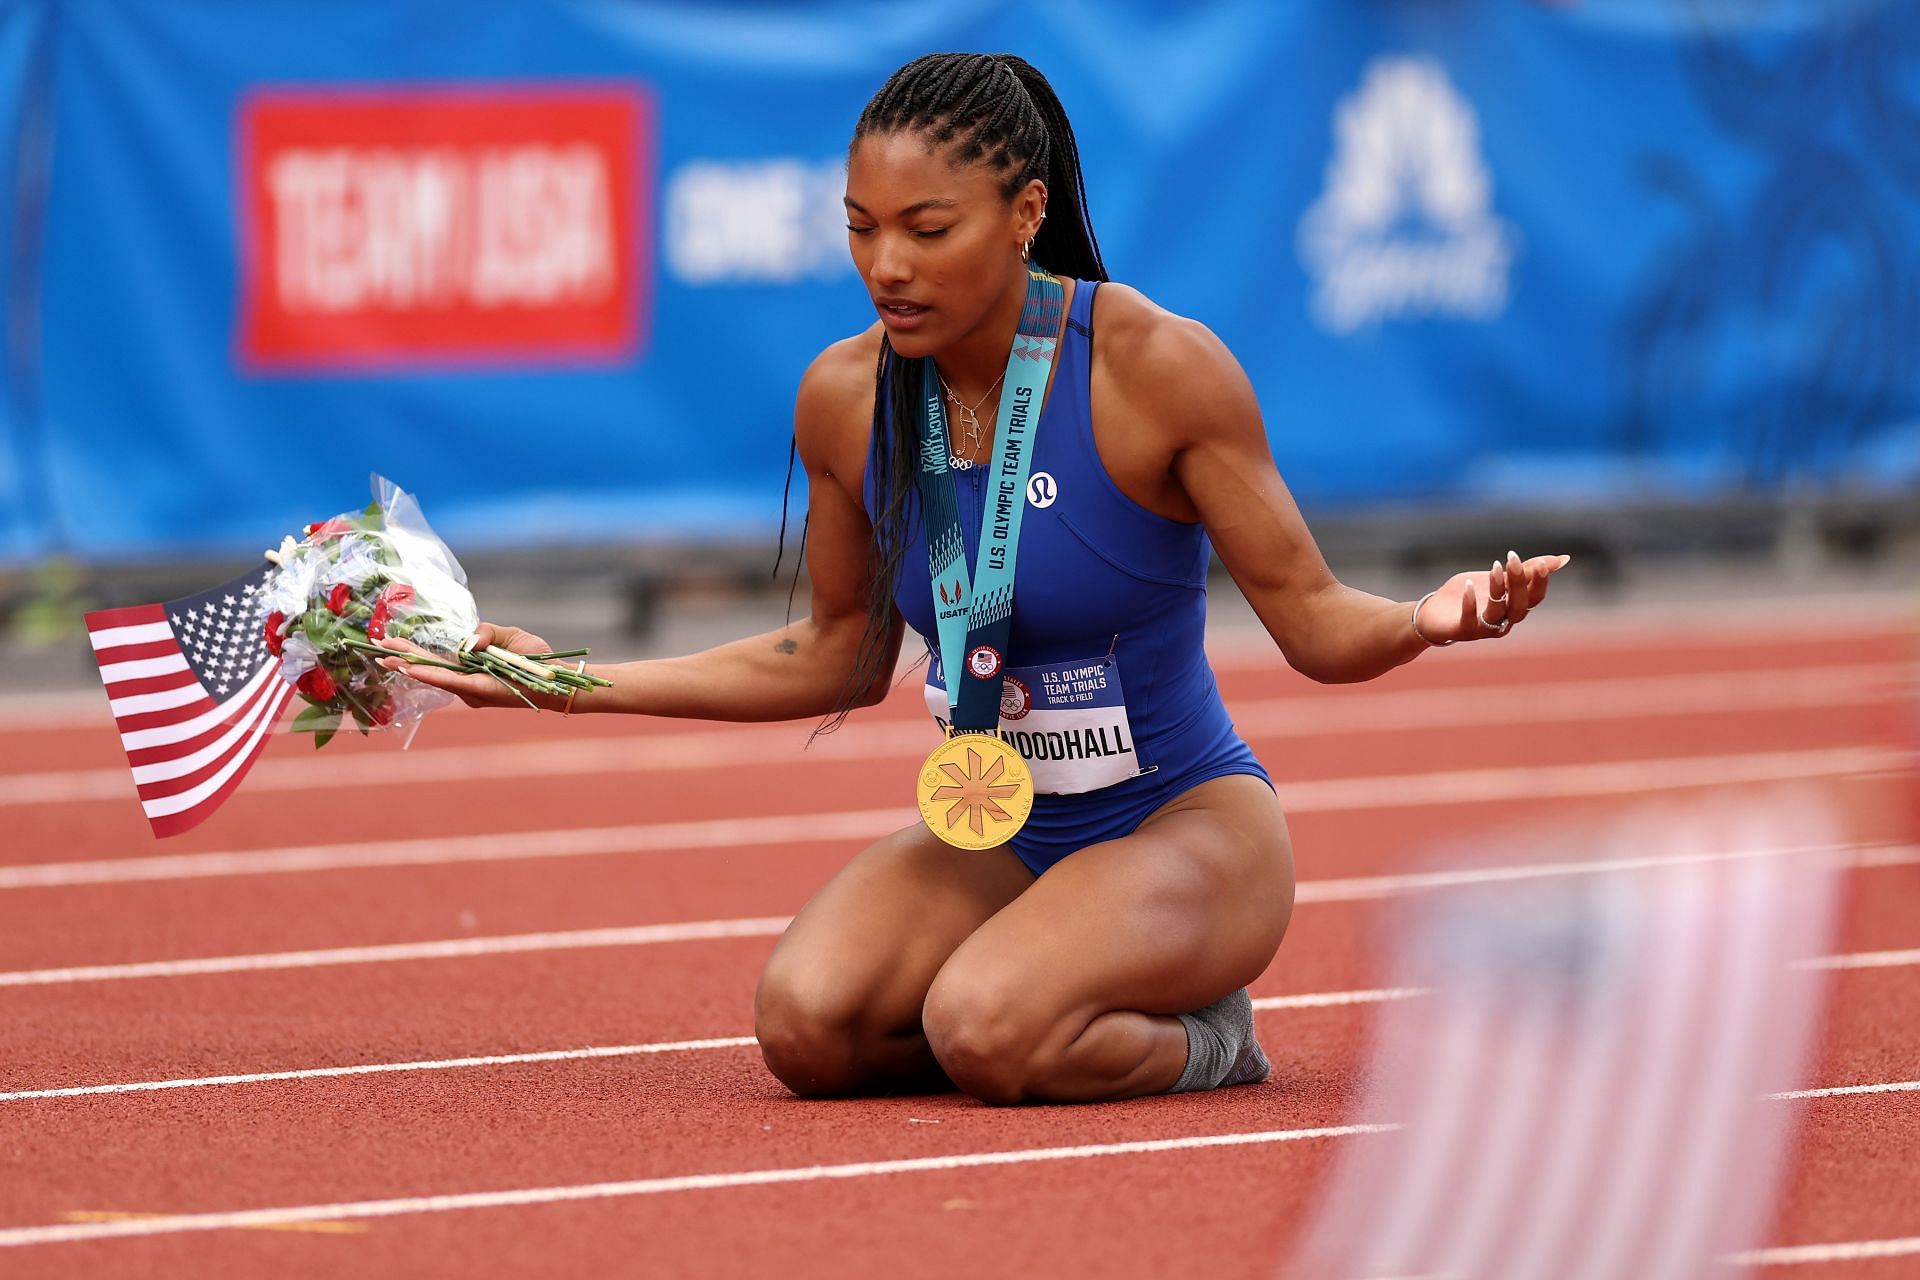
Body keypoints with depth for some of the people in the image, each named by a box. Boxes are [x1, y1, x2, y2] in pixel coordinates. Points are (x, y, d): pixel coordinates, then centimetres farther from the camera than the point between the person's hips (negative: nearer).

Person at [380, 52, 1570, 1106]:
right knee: (804, 1022, -24)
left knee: (985, 1031, -34)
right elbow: (840, 658, 12)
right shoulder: (845, 397, -4)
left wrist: (1426, 620, -36)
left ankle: (1193, 1039, -1)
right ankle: (1094, 1026, 3)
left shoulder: (1157, 365, -17)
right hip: (999, 842, 5)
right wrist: (573, 681, 8)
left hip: (1188, 823, -5)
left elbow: (1315, 622, -12)